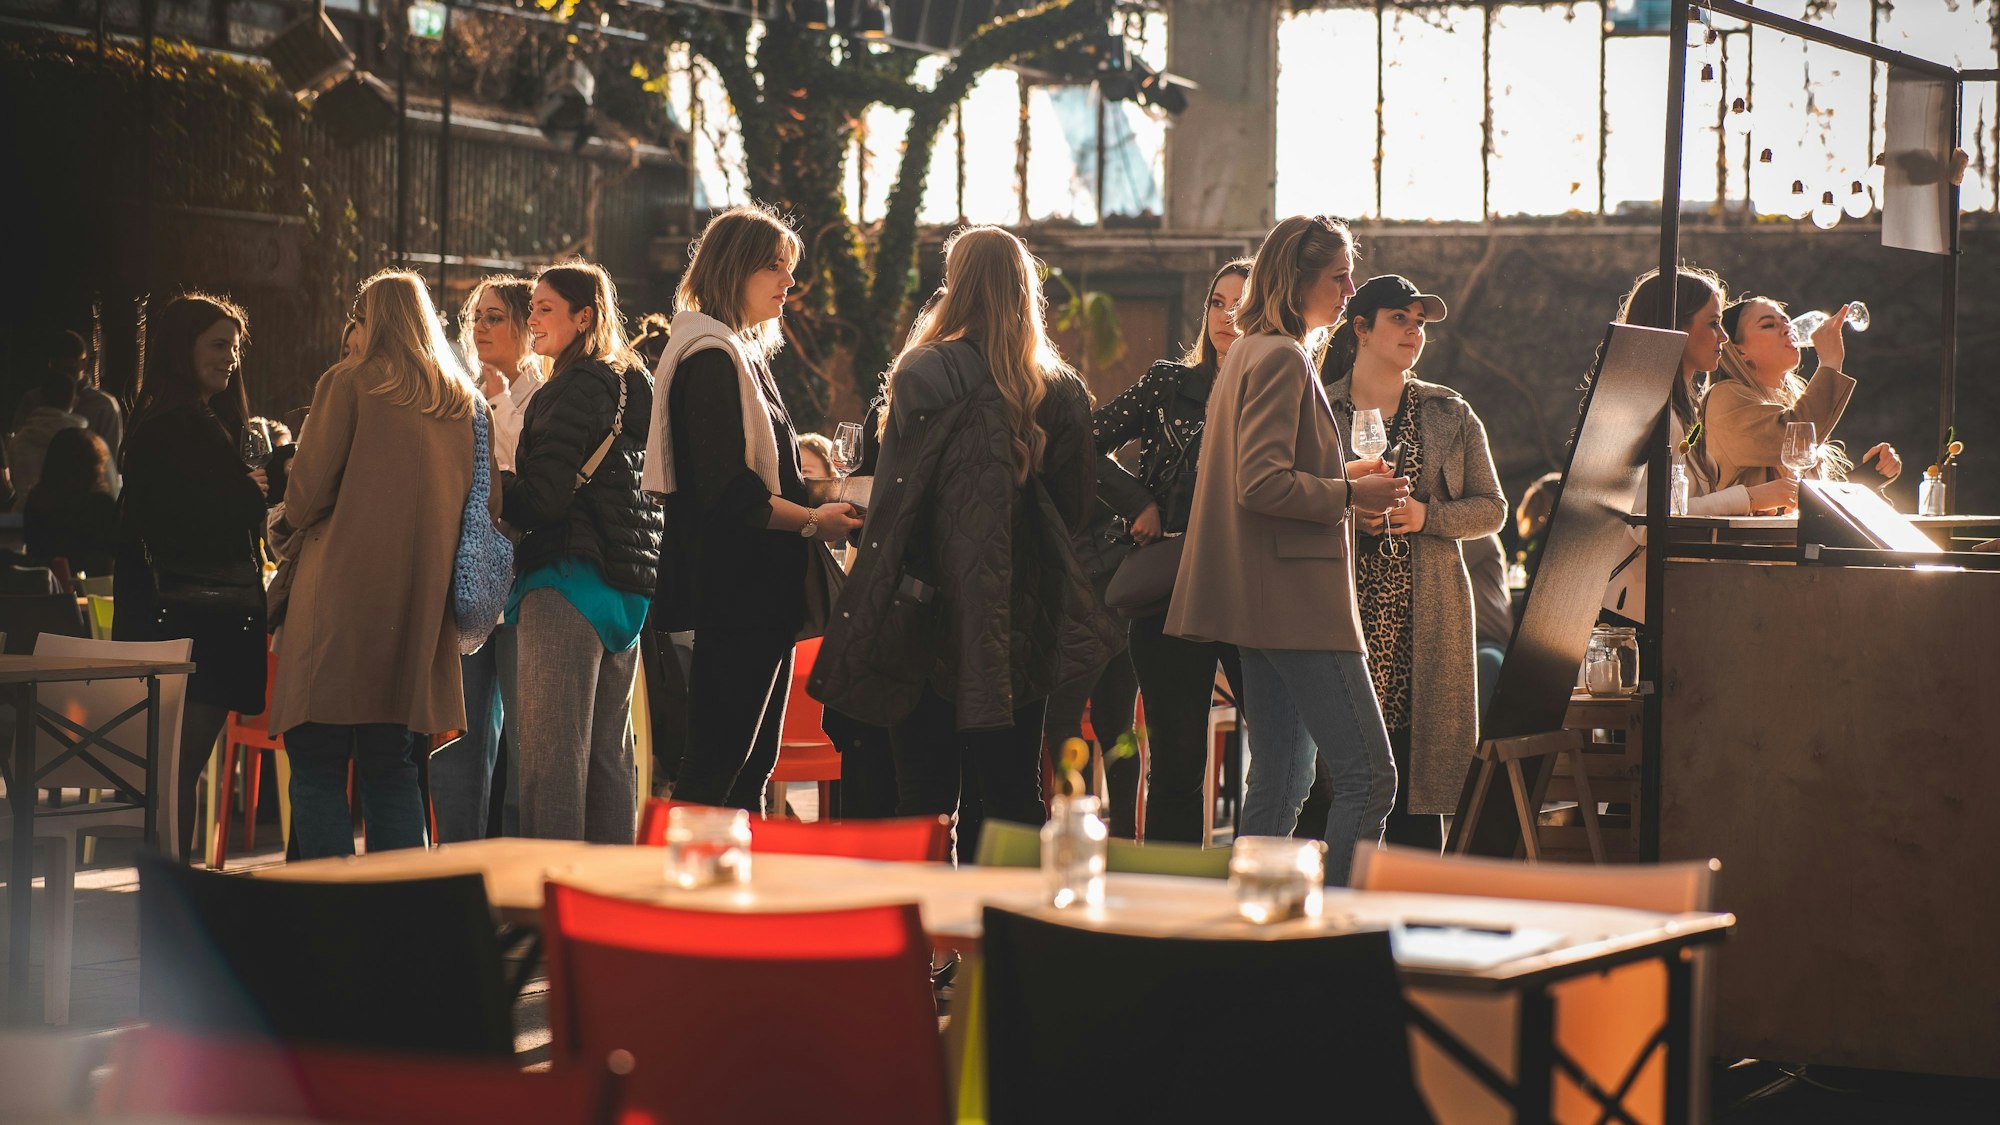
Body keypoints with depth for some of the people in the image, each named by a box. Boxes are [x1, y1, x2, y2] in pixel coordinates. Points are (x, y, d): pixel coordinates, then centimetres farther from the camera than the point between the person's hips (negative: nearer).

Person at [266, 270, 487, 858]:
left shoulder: (348, 383, -2)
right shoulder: (468, 402, 12)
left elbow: (306, 494, -4)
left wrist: (295, 530, 16)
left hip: (342, 596, -5)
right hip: (420, 603, 5)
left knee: (318, 771, -2)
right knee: (393, 770, 12)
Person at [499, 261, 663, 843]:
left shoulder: (575, 389, -11)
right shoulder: (632, 384, 16)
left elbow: (541, 498, -17)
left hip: (570, 576, -10)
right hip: (628, 581, 10)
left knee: (551, 753, -9)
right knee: (609, 752, 12)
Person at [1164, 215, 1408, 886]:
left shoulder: (1250, 353, 20)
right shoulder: (1283, 358, -12)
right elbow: (1263, 484, -20)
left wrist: (1338, 476, 17)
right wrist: (1349, 495, -11)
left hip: (1266, 602, 11)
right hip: (1296, 600, -11)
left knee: (1282, 779, 11)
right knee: (1368, 776, -12)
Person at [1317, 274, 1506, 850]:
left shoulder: (1451, 416, 13)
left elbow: (1492, 509, 11)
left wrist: (1427, 515, -7)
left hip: (1424, 620, 2)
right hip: (1341, 609, -1)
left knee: (1417, 775, -3)